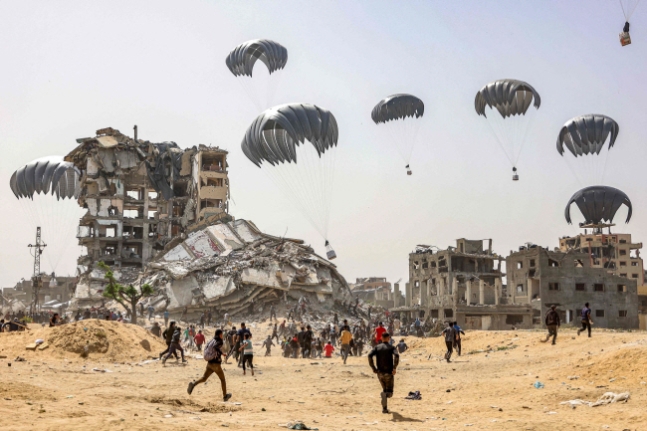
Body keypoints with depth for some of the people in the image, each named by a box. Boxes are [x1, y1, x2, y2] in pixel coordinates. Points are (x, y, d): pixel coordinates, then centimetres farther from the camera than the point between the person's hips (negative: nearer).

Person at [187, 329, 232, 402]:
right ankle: (225, 396, 20)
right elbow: (215, 347, -30)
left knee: (204, 378, 4)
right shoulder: (220, 341, -10)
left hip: (209, 363, 6)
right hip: (216, 364, -6)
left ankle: (193, 384, -24)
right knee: (222, 379, 12)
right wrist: (221, 353, -21)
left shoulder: (211, 341, 12)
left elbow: (206, 350, 16)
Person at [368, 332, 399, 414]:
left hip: (380, 372, 3)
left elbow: (370, 355, -11)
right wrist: (394, 368, -17)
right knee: (389, 393, 5)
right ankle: (384, 395, -30)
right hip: (389, 373, -3)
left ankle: (384, 408, 14)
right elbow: (396, 356, -21)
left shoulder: (377, 347, 6)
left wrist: (373, 368, -6)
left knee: (385, 390, 23)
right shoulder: (391, 347, 0)